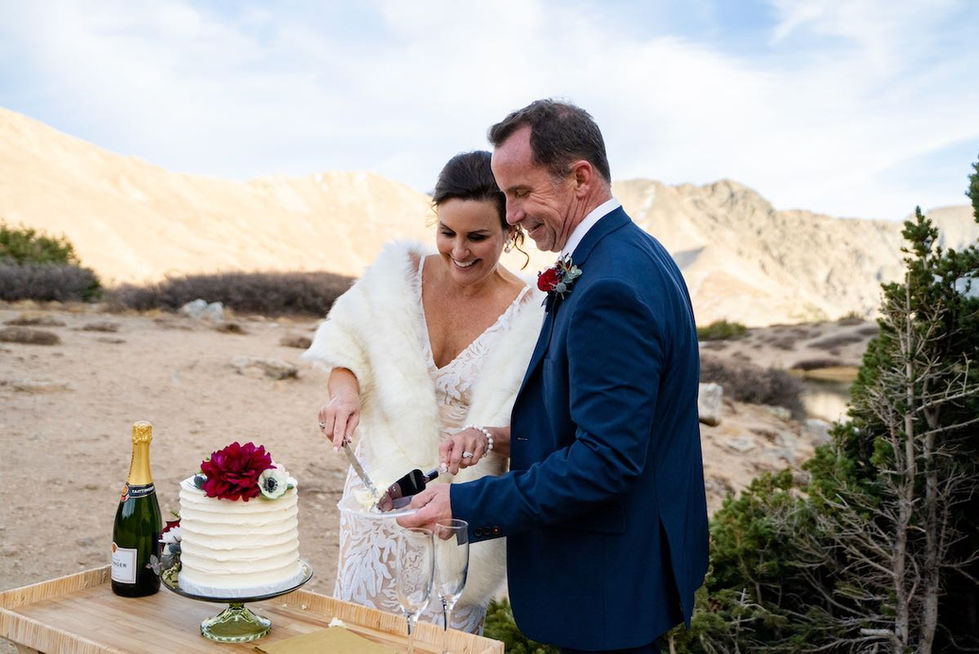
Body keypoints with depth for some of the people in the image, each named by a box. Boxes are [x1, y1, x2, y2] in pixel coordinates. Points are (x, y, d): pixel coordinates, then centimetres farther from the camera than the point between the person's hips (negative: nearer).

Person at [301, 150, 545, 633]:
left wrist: (488, 436, -31)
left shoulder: (532, 316, -15)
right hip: (380, 493, 2)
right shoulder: (398, 271, -9)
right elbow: (348, 347, 4)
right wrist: (345, 390, -17)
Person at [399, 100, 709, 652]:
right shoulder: (635, 254, 6)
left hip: (610, 584, -10)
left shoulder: (609, 290, -27)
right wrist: (521, 432, 9)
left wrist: (469, 505, -23)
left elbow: (607, 461, -29)